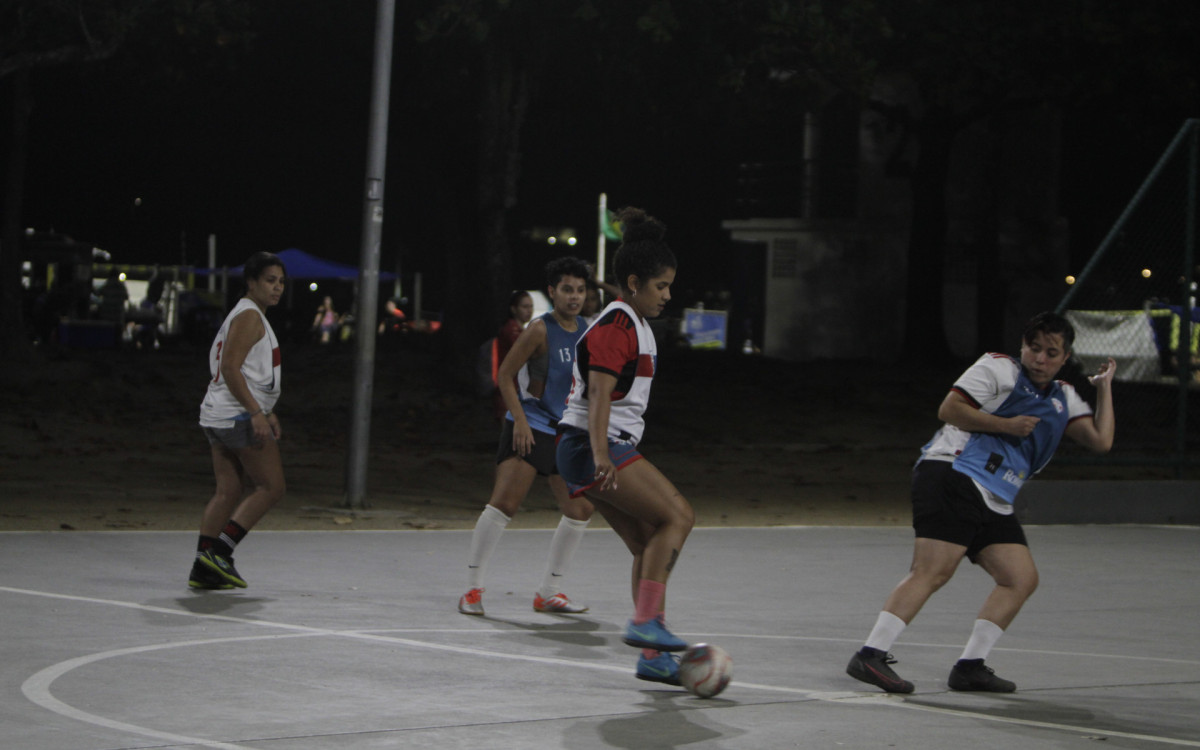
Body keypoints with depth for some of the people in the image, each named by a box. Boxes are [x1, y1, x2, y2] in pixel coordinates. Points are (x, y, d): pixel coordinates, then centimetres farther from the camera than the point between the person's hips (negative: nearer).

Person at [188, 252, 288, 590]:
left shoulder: (250, 316, 22)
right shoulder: (249, 316, -11)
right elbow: (230, 368, -19)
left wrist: (267, 412, 28)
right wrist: (256, 412, -23)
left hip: (218, 416, 10)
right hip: (239, 416, -10)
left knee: (228, 492, 8)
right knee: (270, 487, -6)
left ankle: (203, 569, 4)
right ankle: (219, 550, -10)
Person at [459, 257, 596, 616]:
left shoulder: (587, 331, 9)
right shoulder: (540, 330, -11)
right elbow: (505, 374, -10)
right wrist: (520, 420, -18)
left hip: (565, 433, 7)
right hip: (529, 429, -7)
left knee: (580, 510, 6)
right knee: (504, 503, -17)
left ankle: (548, 592, 17)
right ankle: (473, 587, -10)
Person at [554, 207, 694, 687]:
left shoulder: (635, 325, 18)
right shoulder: (616, 327, -14)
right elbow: (598, 396, -25)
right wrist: (600, 456, -35)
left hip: (606, 450, 10)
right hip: (594, 447, -10)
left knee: (650, 544, 5)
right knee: (677, 517, -15)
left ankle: (653, 657, 5)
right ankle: (645, 622, -17)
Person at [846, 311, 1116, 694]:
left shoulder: (1064, 399, 23)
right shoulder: (998, 368, 4)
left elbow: (1101, 441, 12)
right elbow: (949, 409, -4)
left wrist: (1105, 387, 14)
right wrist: (1006, 425, -9)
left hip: (993, 501, 8)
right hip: (953, 476, -8)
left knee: (1022, 578, -3)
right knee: (933, 570, -20)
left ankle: (970, 666, 0)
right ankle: (870, 655, -26)